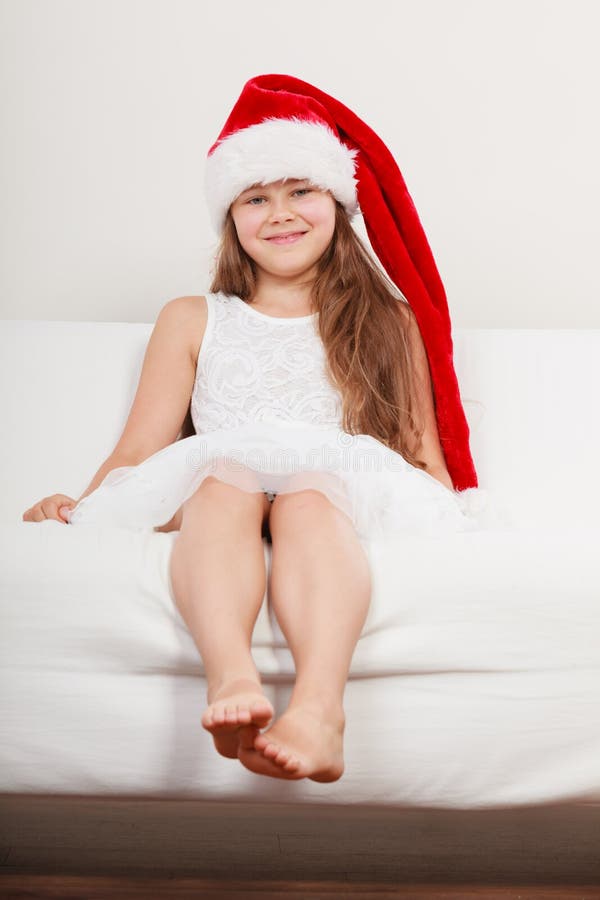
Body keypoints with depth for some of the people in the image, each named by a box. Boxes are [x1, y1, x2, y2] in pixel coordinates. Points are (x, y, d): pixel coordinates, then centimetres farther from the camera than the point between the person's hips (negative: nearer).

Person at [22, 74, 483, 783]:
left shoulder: (389, 321, 24)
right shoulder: (192, 320, 25)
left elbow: (426, 455, 18)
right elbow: (140, 449, 16)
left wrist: (449, 523, -5)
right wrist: (80, 506, -5)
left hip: (345, 494, 0)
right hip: (209, 498, 1)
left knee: (308, 493, -36)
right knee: (225, 477, -35)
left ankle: (319, 706, -59)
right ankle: (232, 677, -60)